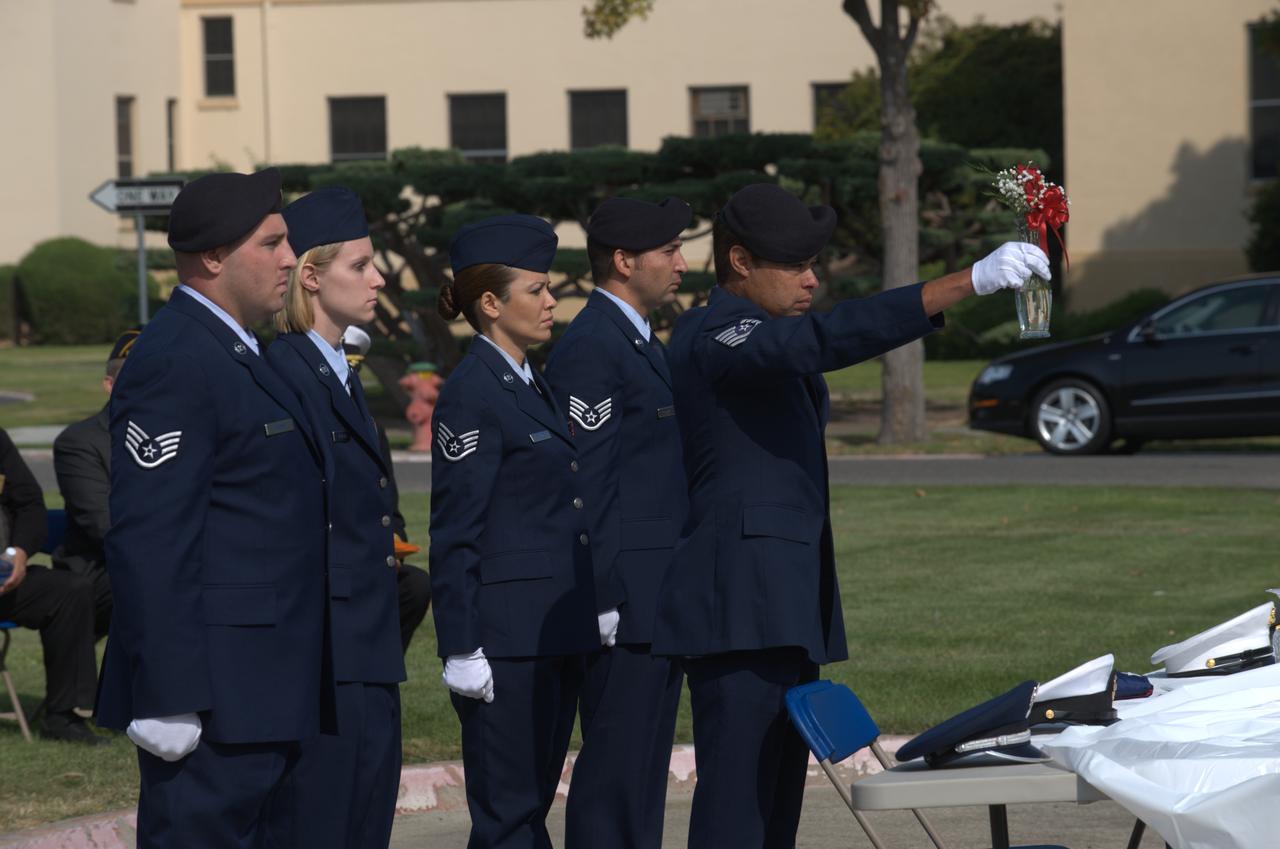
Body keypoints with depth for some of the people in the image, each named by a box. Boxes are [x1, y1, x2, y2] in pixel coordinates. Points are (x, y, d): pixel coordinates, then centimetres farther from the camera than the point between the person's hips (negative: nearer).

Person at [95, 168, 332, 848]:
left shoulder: (234, 354, 18)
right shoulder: (173, 362, -16)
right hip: (213, 695, -11)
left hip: (260, 697, 11)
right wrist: (168, 700, -24)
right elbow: (147, 543, -22)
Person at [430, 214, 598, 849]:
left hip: (557, 630, 9)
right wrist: (462, 650, -17)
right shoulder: (471, 395, -11)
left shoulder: (532, 386, 16)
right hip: (505, 632, -9)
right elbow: (454, 534, -14)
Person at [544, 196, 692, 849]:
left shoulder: (642, 346, 19)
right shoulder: (590, 349, -14)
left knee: (644, 765, 12)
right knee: (614, 767, -7)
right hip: (623, 599, -10)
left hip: (659, 600, 10)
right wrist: (601, 600, -21)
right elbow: (583, 483, -18)